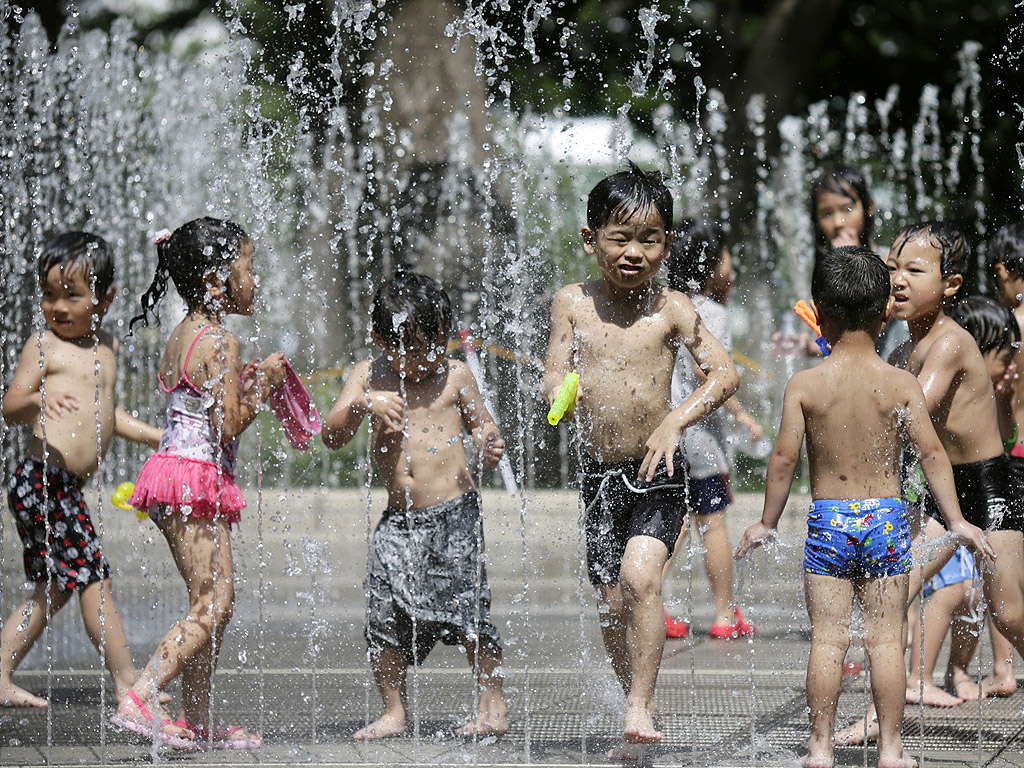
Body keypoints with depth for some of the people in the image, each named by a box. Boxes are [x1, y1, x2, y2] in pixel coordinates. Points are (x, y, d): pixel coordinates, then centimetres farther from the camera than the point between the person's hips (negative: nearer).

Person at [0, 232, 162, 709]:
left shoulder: (106, 346, 17)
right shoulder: (44, 345, -7)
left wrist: (156, 436, 30)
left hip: (66, 489, 9)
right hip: (43, 482, -9)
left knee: (54, 589, 13)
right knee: (93, 579, -6)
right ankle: (127, 684, -2)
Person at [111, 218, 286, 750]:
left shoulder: (181, 336, 15)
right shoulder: (221, 343, -14)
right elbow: (226, 428, -18)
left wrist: (242, 384, 15)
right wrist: (261, 387, -5)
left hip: (171, 468, 10)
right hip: (199, 477, -10)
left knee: (209, 604, 13)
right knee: (214, 603, -10)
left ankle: (197, 723, 15)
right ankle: (138, 700, -18)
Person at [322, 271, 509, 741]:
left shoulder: (455, 376, 2)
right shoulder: (368, 377, 4)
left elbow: (482, 425, 13)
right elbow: (332, 437, -1)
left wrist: (490, 443, -11)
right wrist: (362, 406, -19)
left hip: (454, 511, -2)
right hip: (399, 516, 2)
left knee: (465, 606, -6)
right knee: (384, 612, -3)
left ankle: (493, 708, 3)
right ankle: (394, 714, 9)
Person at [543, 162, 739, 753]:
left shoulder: (671, 309, -6)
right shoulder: (574, 304, 2)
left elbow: (726, 373, -10)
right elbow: (554, 376, 6)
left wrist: (675, 422, -23)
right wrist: (561, 391, -18)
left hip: (659, 472, -3)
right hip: (600, 474, 3)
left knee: (640, 576, -23)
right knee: (612, 602, 8)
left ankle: (640, 707, -16)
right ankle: (639, 713, 24)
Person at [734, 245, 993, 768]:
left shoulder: (805, 385, -6)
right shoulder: (901, 385, -3)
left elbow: (785, 459, -6)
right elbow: (932, 455, -5)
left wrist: (766, 523, 5)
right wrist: (956, 521, 2)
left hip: (827, 520, 0)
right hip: (886, 517, 1)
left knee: (827, 639, 4)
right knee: (886, 640, 5)